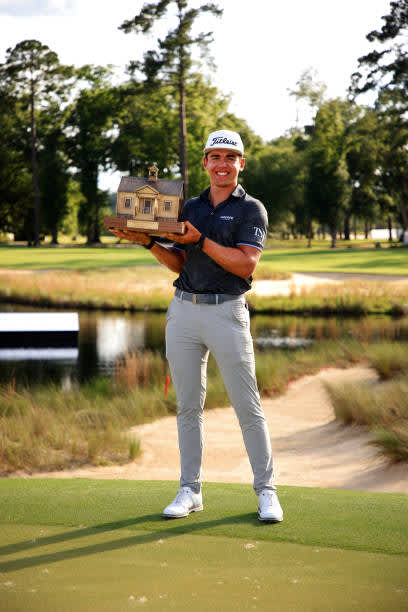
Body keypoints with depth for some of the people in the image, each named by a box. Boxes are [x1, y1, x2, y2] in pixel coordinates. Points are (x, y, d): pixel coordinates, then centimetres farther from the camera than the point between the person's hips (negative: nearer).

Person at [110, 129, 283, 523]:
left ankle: (266, 491, 4)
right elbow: (178, 265, 11)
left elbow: (245, 264, -12)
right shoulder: (190, 207, 17)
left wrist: (200, 240, -16)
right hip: (184, 311, 4)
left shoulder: (251, 210, 2)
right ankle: (190, 490, 13)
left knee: (248, 406, -3)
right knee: (188, 405, 6)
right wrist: (148, 242, -4)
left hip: (227, 312, -4)